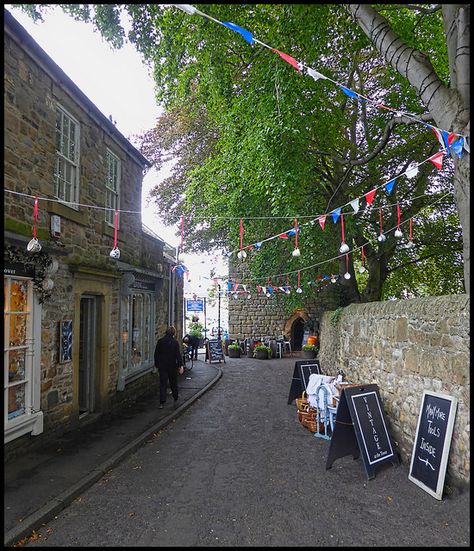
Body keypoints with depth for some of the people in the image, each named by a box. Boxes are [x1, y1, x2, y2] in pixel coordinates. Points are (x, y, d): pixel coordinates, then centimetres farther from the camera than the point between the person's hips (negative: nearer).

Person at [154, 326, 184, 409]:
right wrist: (180, 365, -11)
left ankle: (162, 403, -3)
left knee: (163, 384, 3)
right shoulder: (175, 342, -9)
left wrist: (156, 364, 17)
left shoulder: (160, 341, 1)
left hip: (162, 366, 2)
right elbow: (178, 354, -13)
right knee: (173, 383, 13)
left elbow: (156, 353, 7)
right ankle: (175, 400, 24)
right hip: (172, 366, -2)